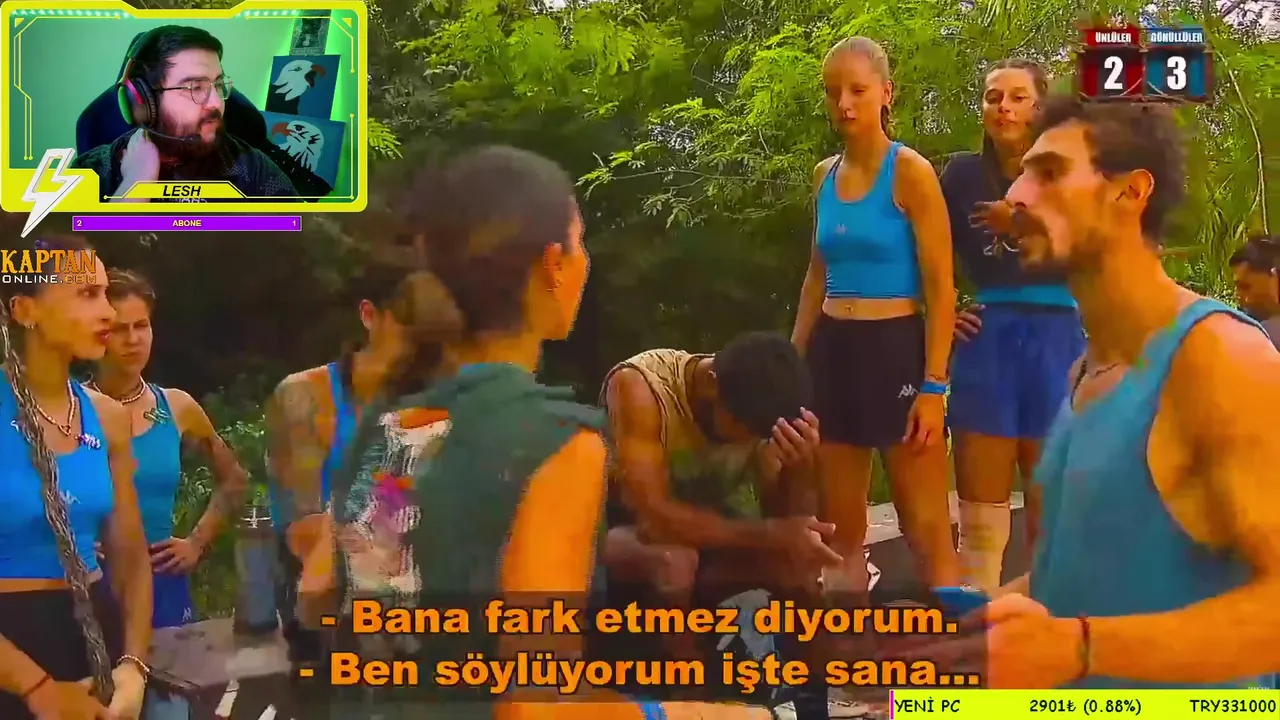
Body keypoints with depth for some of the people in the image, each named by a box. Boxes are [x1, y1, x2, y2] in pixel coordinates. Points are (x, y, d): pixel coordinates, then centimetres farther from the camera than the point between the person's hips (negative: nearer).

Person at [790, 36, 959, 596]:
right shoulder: (825, 175, 10)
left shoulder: (911, 172, -7)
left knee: (927, 531, -2)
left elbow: (941, 288, -10)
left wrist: (934, 386, -16)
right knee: (839, 530, 11)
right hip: (832, 351, 6)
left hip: (894, 349, -6)